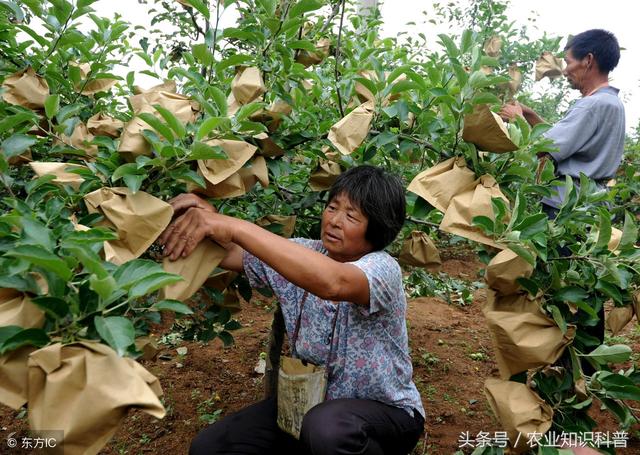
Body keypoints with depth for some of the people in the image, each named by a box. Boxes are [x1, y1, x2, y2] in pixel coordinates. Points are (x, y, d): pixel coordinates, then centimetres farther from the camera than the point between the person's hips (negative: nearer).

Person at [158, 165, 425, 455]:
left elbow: (332, 283, -45)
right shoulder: (301, 257, -4)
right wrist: (207, 217, -29)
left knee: (327, 428, -39)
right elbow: (227, 254, -7)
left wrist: (236, 227, -46)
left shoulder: (382, 268, -23)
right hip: (313, 400, 6)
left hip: (386, 410, -5)